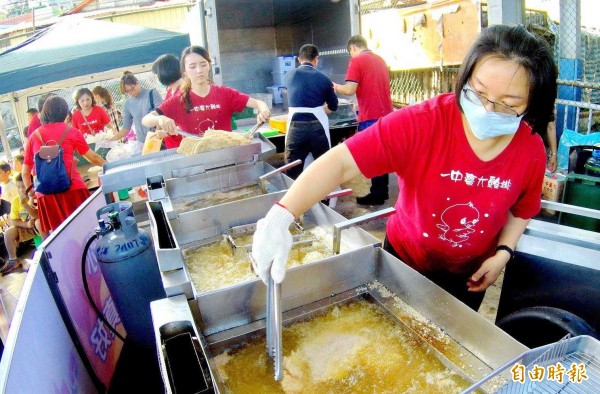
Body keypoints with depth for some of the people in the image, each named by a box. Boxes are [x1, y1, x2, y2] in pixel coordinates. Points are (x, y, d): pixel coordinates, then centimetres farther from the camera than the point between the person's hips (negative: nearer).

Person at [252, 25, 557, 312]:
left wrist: (503, 253, -13)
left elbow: (521, 210, 3)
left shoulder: (532, 151, -18)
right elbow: (340, 162, -41)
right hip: (405, 260, -2)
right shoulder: (419, 124, -33)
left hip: (469, 274, 3)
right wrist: (280, 217, -54)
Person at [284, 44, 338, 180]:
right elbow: (333, 106, 14)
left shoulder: (290, 75, 10)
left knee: (293, 172, 6)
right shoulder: (323, 78, 6)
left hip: (296, 126, 0)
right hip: (318, 126, 0)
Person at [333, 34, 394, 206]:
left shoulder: (357, 60, -8)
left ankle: (377, 194, 6)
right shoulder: (380, 60, 15)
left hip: (371, 117, -8)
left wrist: (336, 87, 2)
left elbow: (350, 90, -16)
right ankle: (383, 191, 24)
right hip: (386, 114, 8)